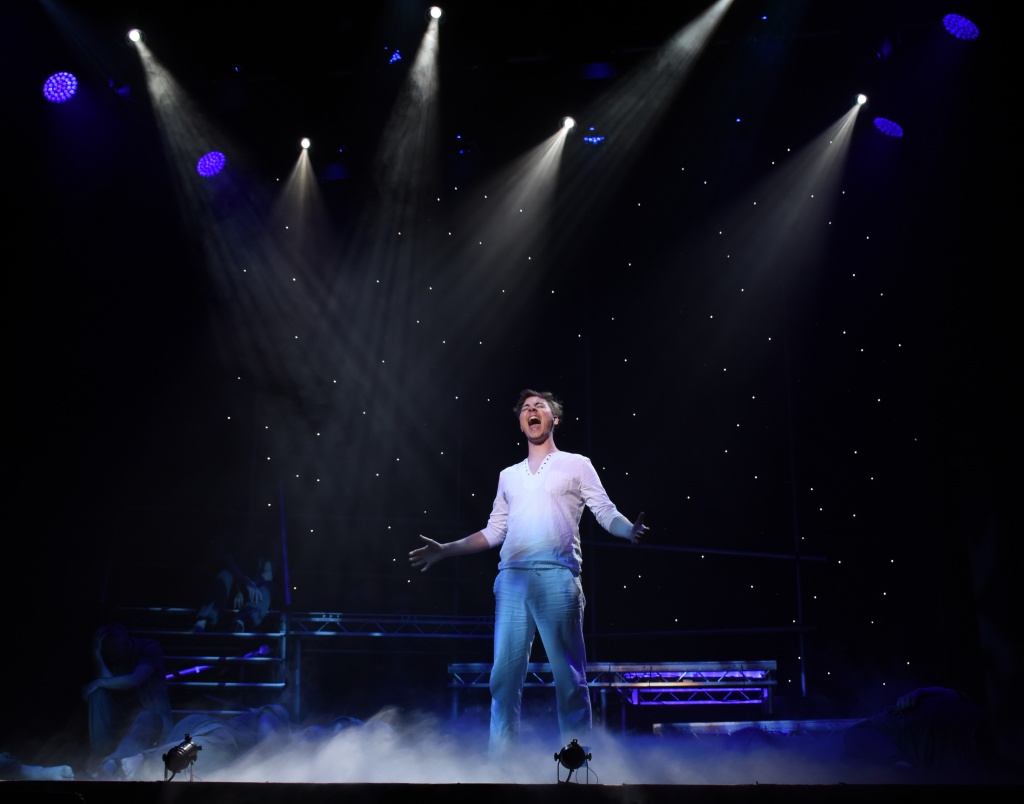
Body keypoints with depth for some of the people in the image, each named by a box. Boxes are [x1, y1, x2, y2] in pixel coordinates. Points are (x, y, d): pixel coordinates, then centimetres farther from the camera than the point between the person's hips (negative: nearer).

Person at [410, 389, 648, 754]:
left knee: (568, 675, -5)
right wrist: (446, 549, 20)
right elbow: (494, 532, 25)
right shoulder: (508, 476, 24)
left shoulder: (576, 464, 13)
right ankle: (500, 756, 4)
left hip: (557, 576, -4)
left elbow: (606, 513, 6)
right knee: (504, 674, 0)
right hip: (512, 578, 4)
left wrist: (632, 530, -15)